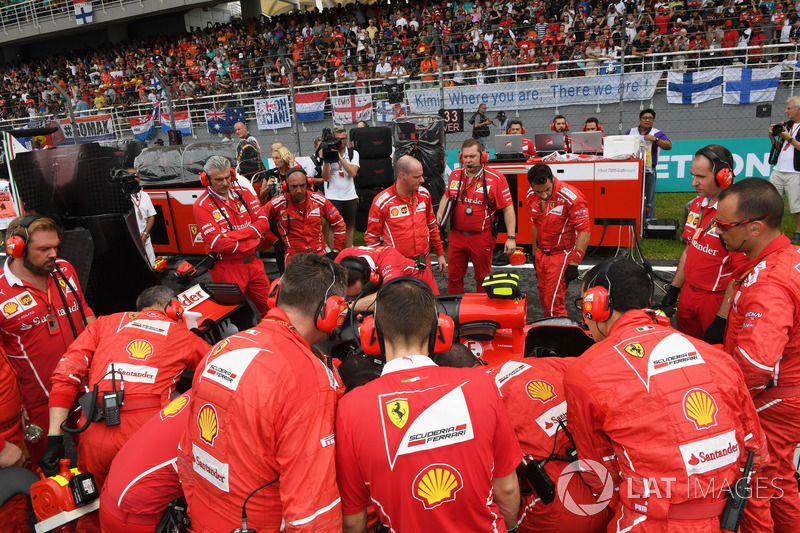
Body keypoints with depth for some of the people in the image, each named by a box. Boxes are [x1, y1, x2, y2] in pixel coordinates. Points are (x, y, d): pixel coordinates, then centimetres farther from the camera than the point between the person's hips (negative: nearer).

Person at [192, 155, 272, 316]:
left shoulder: (243, 193, 6)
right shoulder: (202, 205, -9)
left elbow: (263, 223, -4)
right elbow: (218, 244, -18)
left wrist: (233, 235, -15)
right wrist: (251, 240, -11)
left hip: (253, 263, 5)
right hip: (227, 269, -5)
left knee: (270, 310, 12)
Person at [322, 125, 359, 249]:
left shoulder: (353, 153, 5)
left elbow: (353, 173, -11)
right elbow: (326, 178, -8)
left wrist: (340, 157, -17)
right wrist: (326, 160, -19)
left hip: (350, 196, 3)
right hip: (333, 197, -3)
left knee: (349, 226, 11)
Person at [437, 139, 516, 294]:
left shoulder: (496, 178, -10)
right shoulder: (455, 174, 4)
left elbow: (508, 208, -9)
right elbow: (447, 196, 21)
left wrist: (511, 237, -14)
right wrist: (440, 213, 2)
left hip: (482, 237, -4)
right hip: (457, 235, 4)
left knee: (483, 278, 11)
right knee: (454, 277, 13)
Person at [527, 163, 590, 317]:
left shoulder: (571, 197, -22)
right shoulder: (531, 196, -2)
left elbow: (585, 231, -20)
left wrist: (573, 264, -21)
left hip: (562, 254, -6)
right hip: (541, 253, 6)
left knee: (553, 301, -8)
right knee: (544, 298, 14)